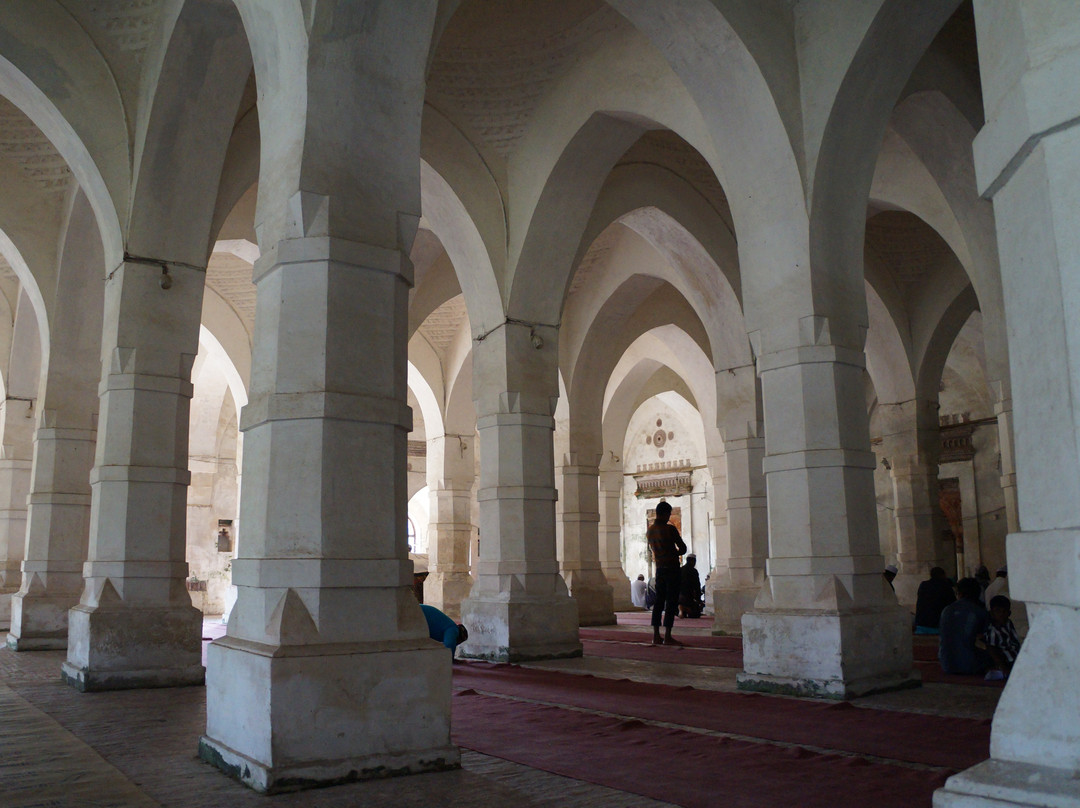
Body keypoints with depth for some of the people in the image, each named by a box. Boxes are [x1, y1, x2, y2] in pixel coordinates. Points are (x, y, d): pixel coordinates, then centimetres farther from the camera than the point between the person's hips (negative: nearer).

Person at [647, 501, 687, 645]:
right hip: (672, 567, -7)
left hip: (659, 568, 7)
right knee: (671, 602, -4)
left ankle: (656, 636, 9)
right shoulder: (670, 528, -13)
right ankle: (667, 637, -5)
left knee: (659, 601, 10)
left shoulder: (650, 531, 8)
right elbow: (683, 548, -7)